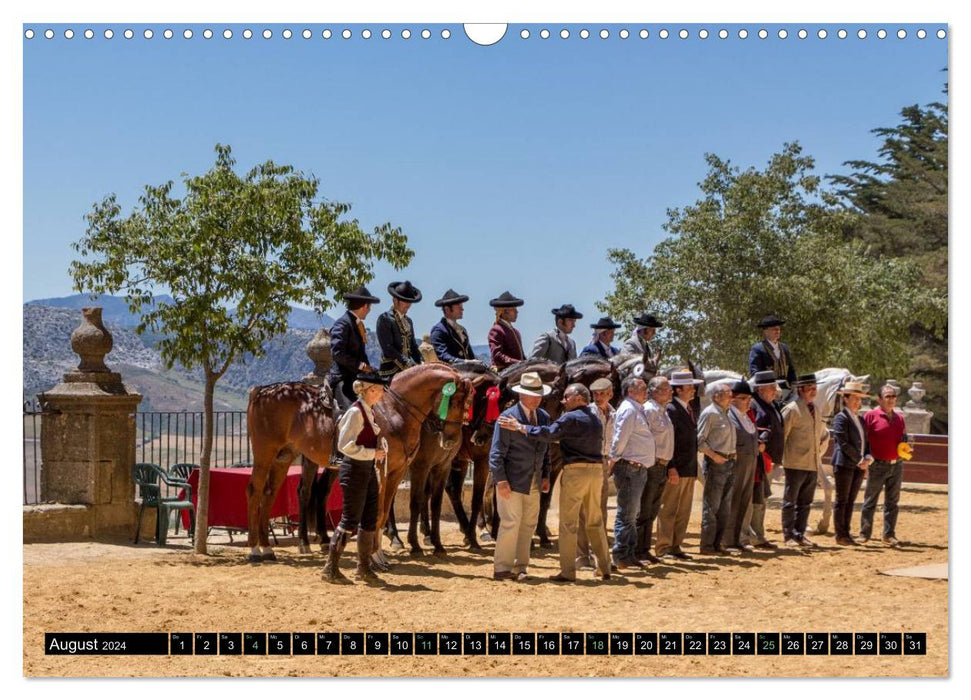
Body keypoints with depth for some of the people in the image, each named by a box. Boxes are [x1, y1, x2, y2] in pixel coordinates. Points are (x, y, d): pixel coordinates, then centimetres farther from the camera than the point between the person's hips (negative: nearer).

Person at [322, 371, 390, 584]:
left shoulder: (368, 412, 11)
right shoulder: (356, 412, -17)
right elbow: (345, 445, -22)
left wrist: (376, 453, 7)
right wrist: (372, 453, -20)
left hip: (367, 470, 9)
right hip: (355, 470, -9)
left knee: (370, 520, 11)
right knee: (350, 520, -5)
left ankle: (364, 568, 20)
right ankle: (331, 568, 2)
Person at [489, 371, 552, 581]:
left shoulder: (544, 418, 9)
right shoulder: (508, 417, -10)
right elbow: (497, 452, -12)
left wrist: (545, 476, 10)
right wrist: (500, 480, -17)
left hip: (534, 483, 6)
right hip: (512, 481, -6)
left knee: (529, 524, 8)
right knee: (511, 522, -7)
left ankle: (520, 567, 16)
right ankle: (502, 568, 0)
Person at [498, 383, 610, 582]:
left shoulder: (571, 418, -9)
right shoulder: (596, 420, 16)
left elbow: (548, 434, -17)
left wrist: (519, 427, -12)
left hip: (576, 469, -7)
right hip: (596, 469, 7)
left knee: (568, 522, -2)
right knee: (595, 521, 14)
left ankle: (568, 571, -3)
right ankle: (605, 568, 15)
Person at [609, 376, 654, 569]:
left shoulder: (639, 410, 18)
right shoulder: (628, 409, -13)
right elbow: (620, 437, -17)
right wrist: (614, 459, -11)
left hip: (639, 468, 10)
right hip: (629, 468, -10)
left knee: (632, 514, 14)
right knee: (626, 514, -8)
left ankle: (630, 555, 20)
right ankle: (621, 557, -5)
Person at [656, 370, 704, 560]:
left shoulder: (691, 410, 16)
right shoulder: (671, 410, -12)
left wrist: (695, 467, 17)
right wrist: (671, 468, -21)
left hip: (690, 470, 9)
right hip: (675, 470, -9)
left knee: (684, 511, 11)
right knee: (668, 510, -3)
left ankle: (675, 546, 17)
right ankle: (663, 548, 1)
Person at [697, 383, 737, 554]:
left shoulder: (726, 414, 15)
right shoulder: (709, 413, -10)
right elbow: (699, 440, -14)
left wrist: (733, 457, 8)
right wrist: (714, 456, -18)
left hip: (729, 463, 9)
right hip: (715, 464, -9)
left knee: (725, 507, 11)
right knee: (711, 506, -5)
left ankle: (717, 543, 17)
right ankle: (707, 545, -1)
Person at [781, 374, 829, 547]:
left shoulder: (817, 410, 14)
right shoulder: (791, 409, -9)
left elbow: (824, 434, 29)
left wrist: (820, 451, 18)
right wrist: (780, 456, -7)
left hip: (813, 464, 7)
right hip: (796, 463, -7)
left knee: (805, 502, 11)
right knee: (790, 502, 0)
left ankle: (800, 534, 17)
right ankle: (789, 536, 4)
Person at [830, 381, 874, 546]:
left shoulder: (860, 419, 17)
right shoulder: (841, 418, -7)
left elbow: (865, 442, 17)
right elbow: (843, 444, -15)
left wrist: (868, 458, -3)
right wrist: (860, 460, -12)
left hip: (859, 466, 7)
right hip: (844, 464, -7)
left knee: (851, 501, 10)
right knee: (842, 501, -2)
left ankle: (846, 533, 15)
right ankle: (840, 535, 2)